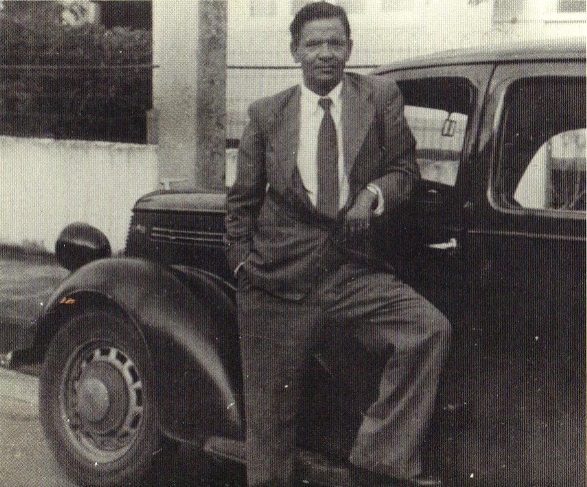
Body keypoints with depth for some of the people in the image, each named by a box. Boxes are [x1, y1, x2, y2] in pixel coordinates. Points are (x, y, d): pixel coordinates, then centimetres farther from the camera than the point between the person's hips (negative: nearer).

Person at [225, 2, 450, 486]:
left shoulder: (381, 97, 4)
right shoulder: (267, 113, 6)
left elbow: (406, 167, 9)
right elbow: (242, 200, 13)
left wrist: (373, 193, -11)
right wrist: (244, 265, 6)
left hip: (355, 272, 0)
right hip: (278, 280, 0)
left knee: (429, 328, -24)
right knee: (270, 415, 5)